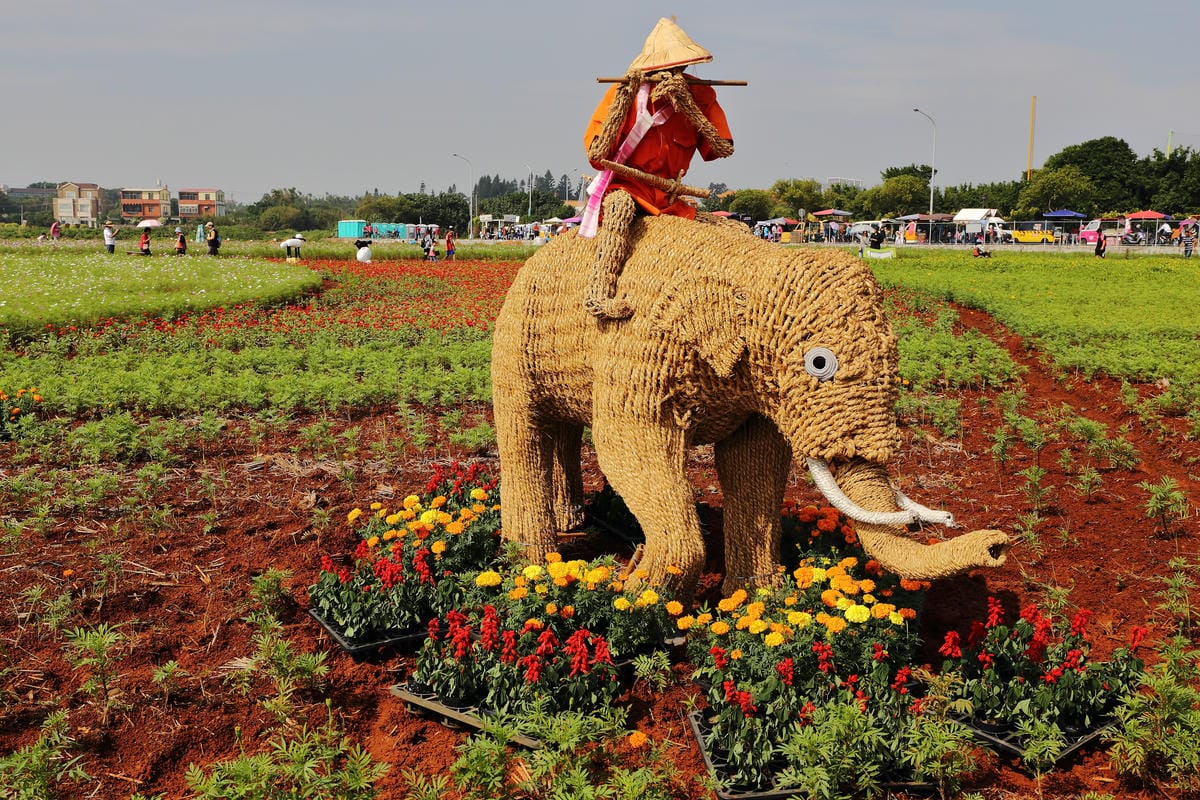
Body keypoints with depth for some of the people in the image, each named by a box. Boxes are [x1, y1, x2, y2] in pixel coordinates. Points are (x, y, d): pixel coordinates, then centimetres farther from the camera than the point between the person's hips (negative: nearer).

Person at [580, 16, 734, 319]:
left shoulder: (700, 96, -4)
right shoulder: (622, 92, -11)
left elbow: (724, 148, -17)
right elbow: (597, 156, -21)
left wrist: (687, 104, -25)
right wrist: (624, 98, -26)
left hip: (670, 202, 4)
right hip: (624, 188, -4)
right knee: (620, 204, -40)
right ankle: (599, 293, -42)